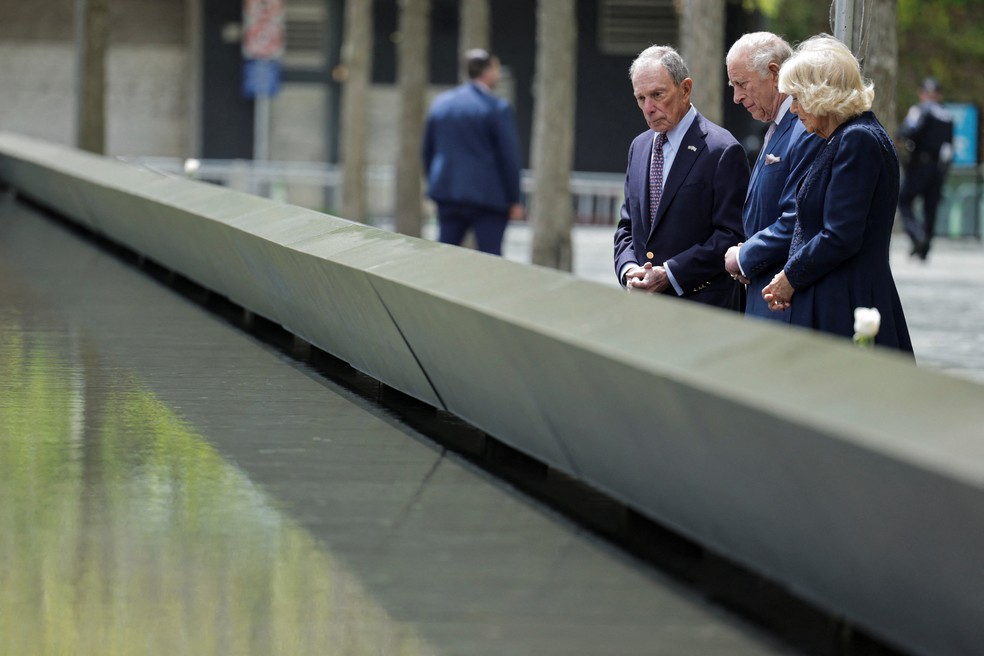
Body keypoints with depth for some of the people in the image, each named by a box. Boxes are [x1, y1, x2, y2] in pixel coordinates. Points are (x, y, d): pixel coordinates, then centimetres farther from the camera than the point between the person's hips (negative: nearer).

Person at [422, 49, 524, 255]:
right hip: (488, 196, -5)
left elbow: (428, 150, 14)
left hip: (447, 193, 5)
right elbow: (509, 156, -9)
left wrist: (436, 187, 23)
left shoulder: (440, 103, 9)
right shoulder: (497, 108, -9)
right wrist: (514, 200, -3)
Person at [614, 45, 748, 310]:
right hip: (643, 304, 6)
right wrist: (628, 269, -1)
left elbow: (731, 235, -11)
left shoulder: (722, 151, -8)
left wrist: (669, 274, -15)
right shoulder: (639, 147, 15)